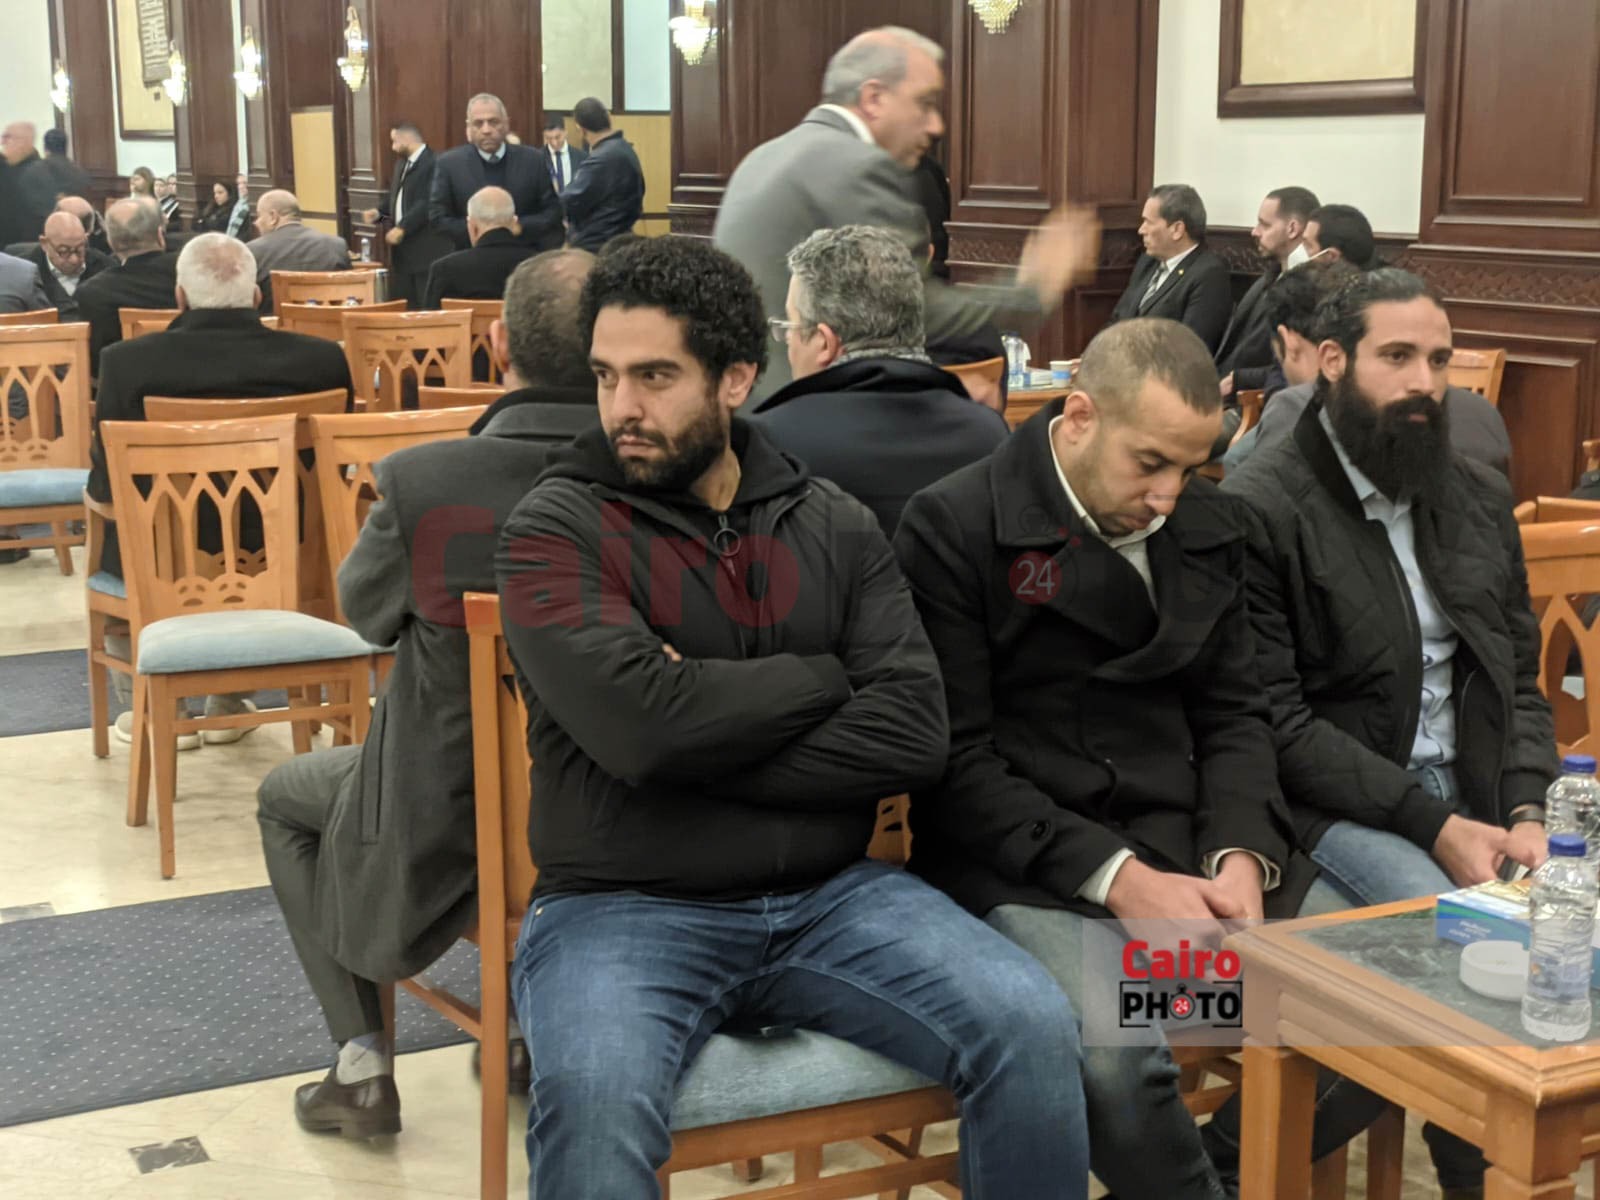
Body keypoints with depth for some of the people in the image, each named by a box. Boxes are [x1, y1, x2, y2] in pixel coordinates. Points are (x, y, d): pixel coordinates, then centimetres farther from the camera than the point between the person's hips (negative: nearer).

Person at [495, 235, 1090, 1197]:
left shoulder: (834, 525, 7)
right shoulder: (556, 530, -4)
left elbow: (914, 731, -6)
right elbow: (642, 721, -20)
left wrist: (704, 739, -13)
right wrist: (823, 675, -6)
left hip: (829, 895, 3)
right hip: (624, 908, -3)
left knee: (1032, 1028, -18)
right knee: (592, 1103, -33)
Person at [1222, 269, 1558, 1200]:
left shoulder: (1481, 497, 12)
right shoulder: (1259, 509, -10)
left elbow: (1520, 679, 13)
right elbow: (1273, 722, -14)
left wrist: (1525, 813, -6)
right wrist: (1431, 826, -17)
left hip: (1474, 789, 6)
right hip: (1332, 802, -6)